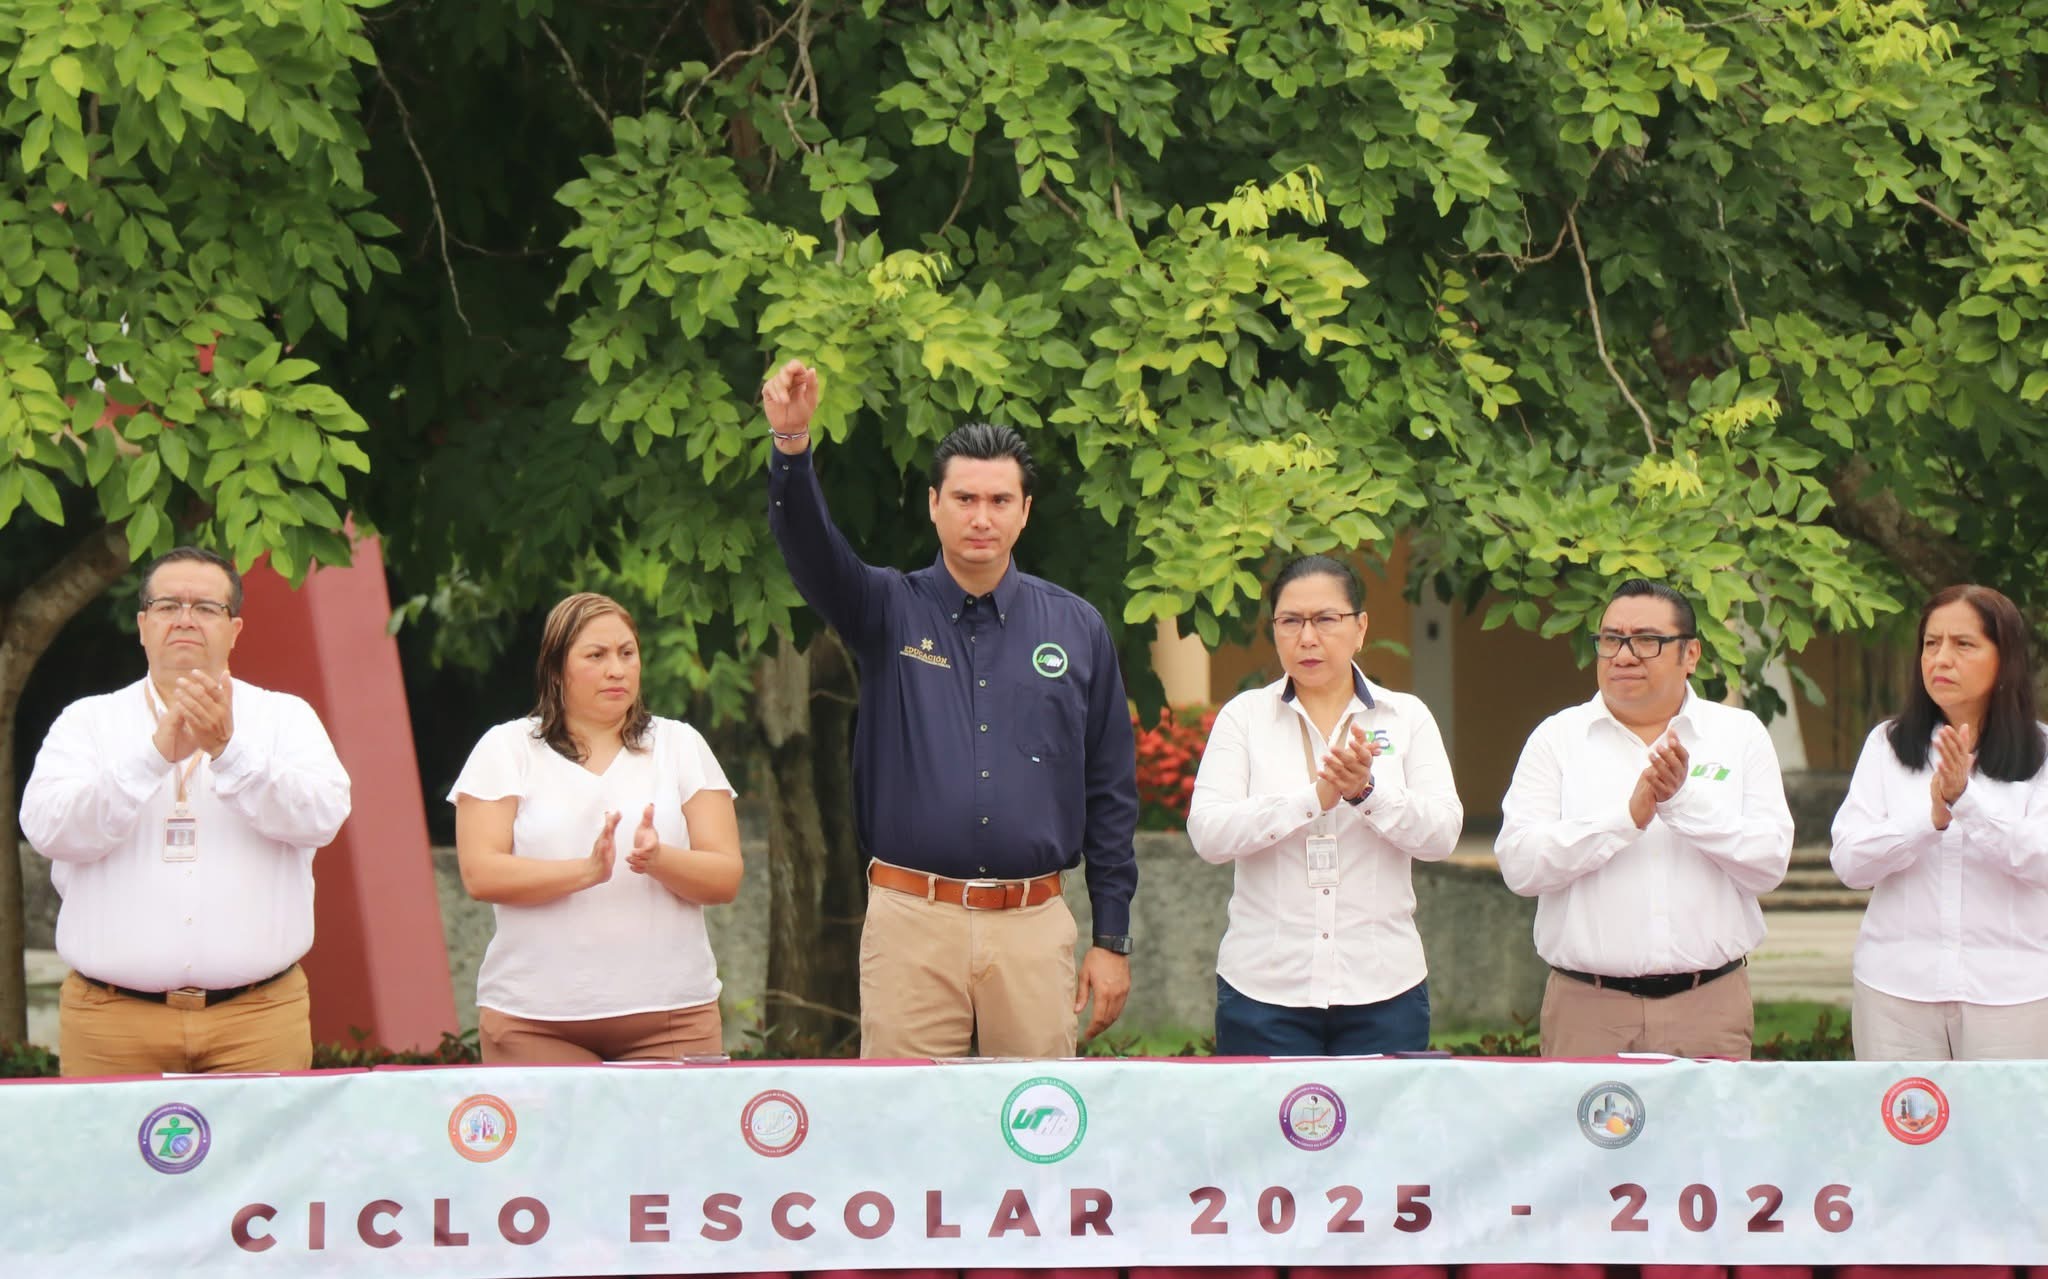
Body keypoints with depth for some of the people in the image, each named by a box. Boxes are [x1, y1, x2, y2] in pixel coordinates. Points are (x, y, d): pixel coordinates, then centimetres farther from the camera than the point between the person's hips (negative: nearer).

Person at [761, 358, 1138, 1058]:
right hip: (911, 920, -1)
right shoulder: (890, 611, 6)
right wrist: (792, 443, -33)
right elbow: (811, 549, -14)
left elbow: (1111, 793, 10)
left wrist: (1112, 938, 6)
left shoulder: (1076, 628, 9)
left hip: (1033, 924, 1)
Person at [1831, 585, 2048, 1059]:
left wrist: (1966, 799, -23)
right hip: (1897, 985, 1)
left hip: (2010, 992, -1)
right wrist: (1931, 817, -19)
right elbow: (1849, 861, -3)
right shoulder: (1888, 745, 6)